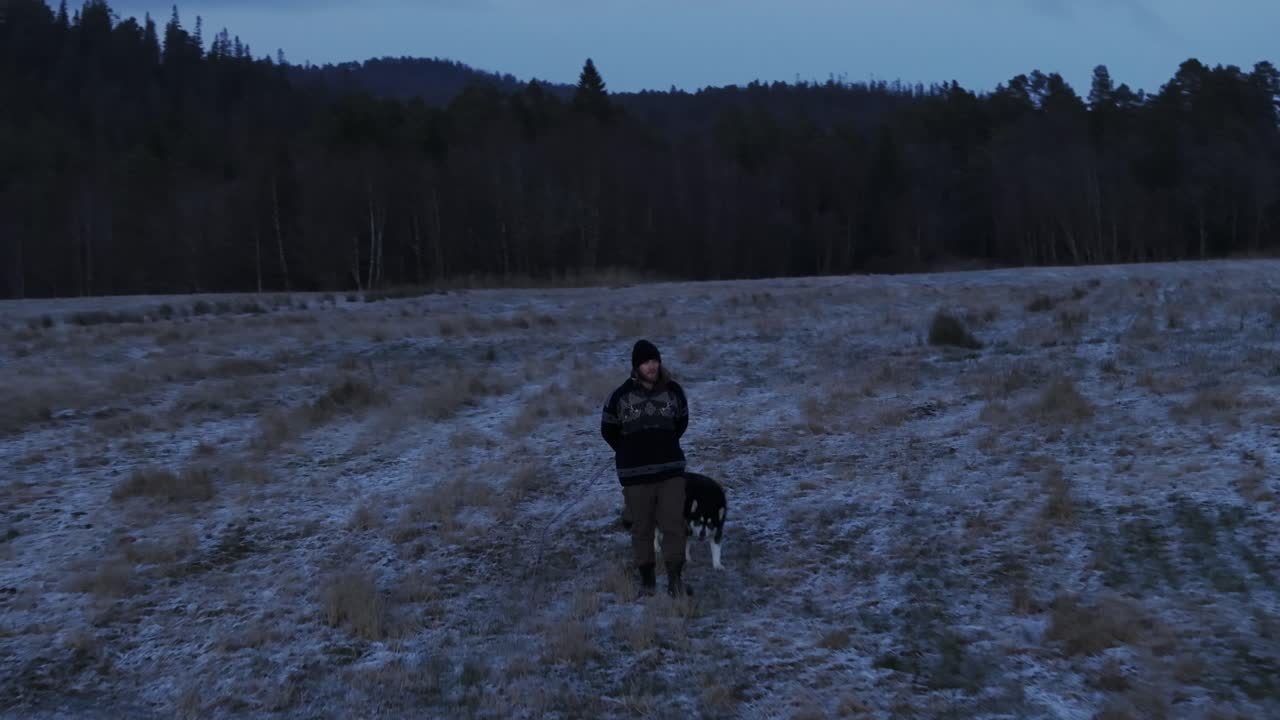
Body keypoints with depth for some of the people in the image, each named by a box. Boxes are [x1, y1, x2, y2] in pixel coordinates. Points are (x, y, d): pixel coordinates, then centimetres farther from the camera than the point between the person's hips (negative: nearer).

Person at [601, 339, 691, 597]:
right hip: (636, 473, -1)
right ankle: (647, 578, 19)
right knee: (642, 528, 7)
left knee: (674, 525, -4)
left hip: (671, 469, 1)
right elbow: (608, 430, 6)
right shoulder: (621, 396, -8)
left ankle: (675, 580, 1)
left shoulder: (674, 391, -1)